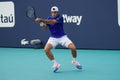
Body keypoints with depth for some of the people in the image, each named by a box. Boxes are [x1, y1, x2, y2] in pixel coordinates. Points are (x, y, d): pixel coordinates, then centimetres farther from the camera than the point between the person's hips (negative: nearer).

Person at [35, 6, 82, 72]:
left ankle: (74, 61, 12)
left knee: (73, 48, -20)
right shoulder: (49, 18, 2)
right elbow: (45, 27, -5)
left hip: (62, 37, -3)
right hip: (53, 38, 3)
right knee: (46, 49, -23)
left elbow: (52, 22, -32)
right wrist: (42, 23, -27)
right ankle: (55, 64, -4)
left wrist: (41, 20, -39)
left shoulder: (60, 17, -15)